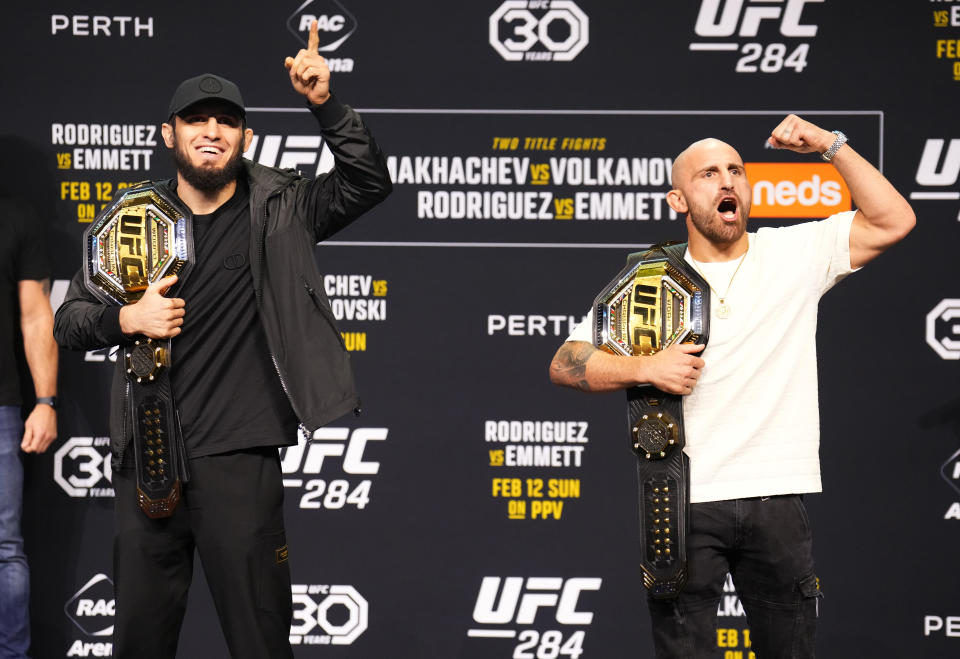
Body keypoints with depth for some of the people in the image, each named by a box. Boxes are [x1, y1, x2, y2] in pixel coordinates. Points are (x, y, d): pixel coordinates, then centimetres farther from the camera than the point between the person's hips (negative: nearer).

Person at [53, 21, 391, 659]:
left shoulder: (278, 211, 3)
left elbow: (369, 181, -7)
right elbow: (68, 319, 11)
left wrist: (325, 104, -19)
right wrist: (126, 319, -10)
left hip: (239, 461, -2)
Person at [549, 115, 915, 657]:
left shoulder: (795, 255, 7)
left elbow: (894, 222, -1)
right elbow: (565, 364, 4)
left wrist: (831, 145, -4)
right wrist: (646, 368, -11)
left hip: (776, 501, 1)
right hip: (683, 504, 0)